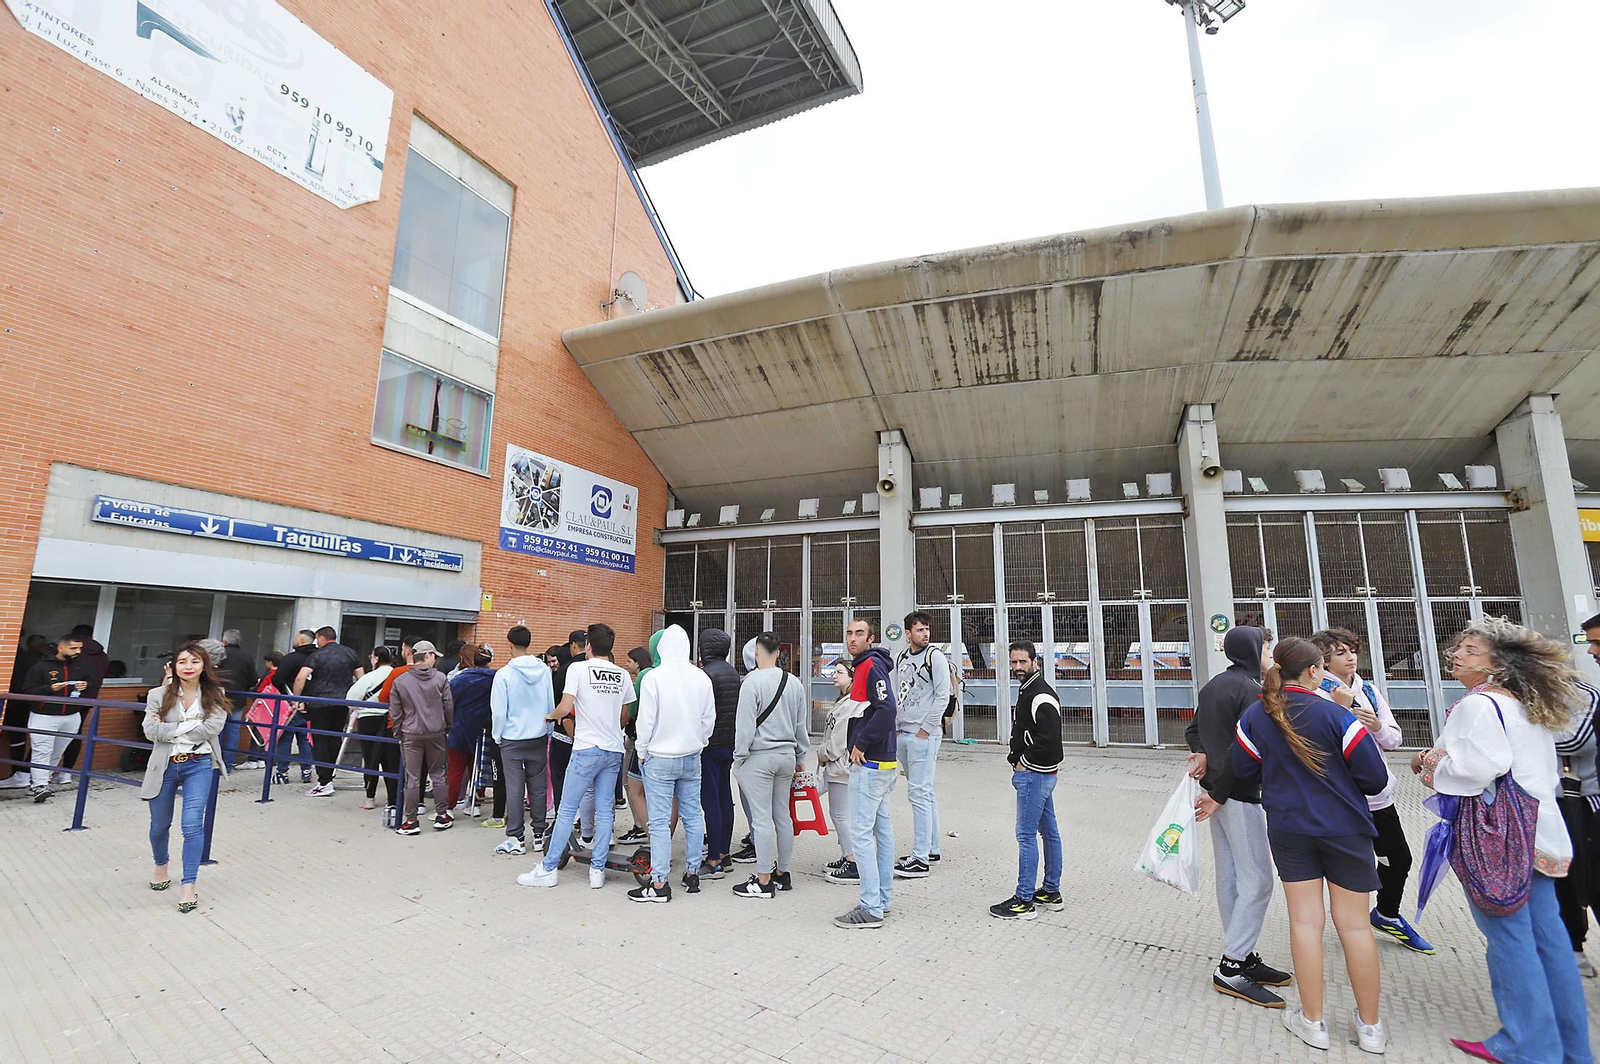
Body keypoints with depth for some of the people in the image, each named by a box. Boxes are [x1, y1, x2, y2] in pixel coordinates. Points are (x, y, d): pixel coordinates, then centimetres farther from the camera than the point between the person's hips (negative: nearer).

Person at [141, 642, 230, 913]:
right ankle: (160, 867, 47)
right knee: (160, 824, 19)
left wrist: (170, 729, -12)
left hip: (198, 765, -2)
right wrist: (190, 726, -15)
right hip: (165, 765, 2)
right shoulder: (159, 695, -1)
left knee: (193, 825, -9)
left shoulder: (215, 695, -2)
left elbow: (212, 729, -14)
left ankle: (188, 886, -1)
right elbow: (151, 731, -10)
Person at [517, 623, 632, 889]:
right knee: (604, 811, 8)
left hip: (587, 749, -5)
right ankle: (598, 870, 13)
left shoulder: (578, 668, -7)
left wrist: (552, 716, 9)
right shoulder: (623, 675, 8)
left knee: (566, 810, 4)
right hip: (614, 750, 5)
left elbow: (565, 708, -12)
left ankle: (548, 869, 11)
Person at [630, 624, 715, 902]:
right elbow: (709, 718, 7)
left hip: (660, 757, -5)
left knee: (659, 820, 2)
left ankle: (659, 883, 7)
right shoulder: (702, 678, -1)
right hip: (692, 757, 5)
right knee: (693, 816, 13)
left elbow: (646, 720, -12)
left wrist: (641, 750, 3)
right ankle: (692, 874, 23)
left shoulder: (653, 678, -15)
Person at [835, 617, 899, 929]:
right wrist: (859, 745, 13)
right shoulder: (863, 666, 15)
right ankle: (883, 899, 25)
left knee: (861, 832, -6)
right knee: (882, 828, 15)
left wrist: (860, 745, -19)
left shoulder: (872, 666, -15)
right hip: (882, 763, 10)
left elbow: (887, 710, -27)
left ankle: (871, 909, 1)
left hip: (869, 764, -10)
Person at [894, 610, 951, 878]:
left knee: (919, 793, -9)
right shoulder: (901, 658, 13)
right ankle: (931, 849, 26)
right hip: (903, 734, 7)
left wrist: (925, 729, -12)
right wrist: (896, 727, 11)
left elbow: (943, 696, -12)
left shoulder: (935, 656, -7)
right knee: (925, 793, 15)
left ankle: (920, 860, -5)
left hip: (924, 735, -7)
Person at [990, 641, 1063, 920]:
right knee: (1048, 831, 16)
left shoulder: (1042, 696, -19)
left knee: (1026, 834, -5)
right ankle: (1052, 892, 27)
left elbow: (1049, 740, -26)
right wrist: (1017, 758, 10)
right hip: (1037, 774, 10)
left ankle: (1024, 901, 1)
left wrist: (1023, 761, -15)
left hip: (1035, 774, -10)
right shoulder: (1028, 689, 13)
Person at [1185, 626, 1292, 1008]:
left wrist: (1202, 755, 0)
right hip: (1240, 796, -9)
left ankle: (1242, 957, 23)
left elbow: (1193, 729, 19)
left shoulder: (1213, 685, 13)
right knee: (1257, 880, -4)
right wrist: (1219, 794, -15)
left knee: (1229, 877, 14)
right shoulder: (1251, 690, -15)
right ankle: (1231, 968, 0)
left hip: (1218, 793, 9)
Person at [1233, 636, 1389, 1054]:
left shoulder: (1255, 715, -6)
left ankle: (1313, 1021, 18)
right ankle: (1370, 1026, 23)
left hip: (1288, 828, 2)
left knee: (1305, 919, 10)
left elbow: (1244, 769, 2)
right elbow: (1375, 778, -12)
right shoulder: (1336, 714, -16)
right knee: (1354, 924, 10)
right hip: (1344, 828, -2)